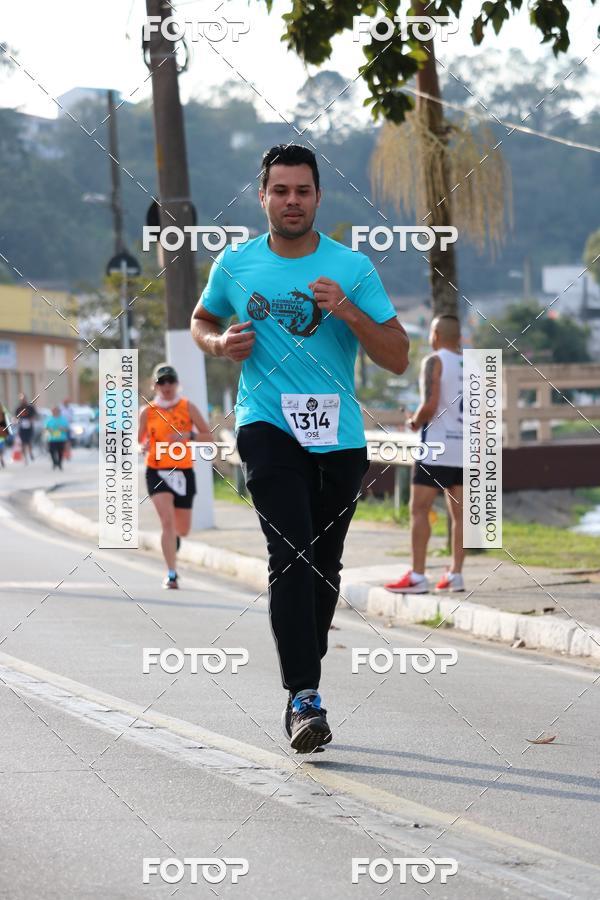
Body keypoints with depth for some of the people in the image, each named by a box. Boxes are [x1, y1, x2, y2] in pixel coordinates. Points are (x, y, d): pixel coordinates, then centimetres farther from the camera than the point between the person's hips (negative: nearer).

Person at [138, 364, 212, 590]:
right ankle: (171, 574, -16)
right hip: (157, 471, -2)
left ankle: (173, 537, 48)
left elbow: (208, 435, 1)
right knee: (167, 521, -19)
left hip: (183, 471, 2)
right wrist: (143, 446, -16)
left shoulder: (188, 407, 1)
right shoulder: (148, 412, 1)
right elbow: (139, 440, 8)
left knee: (183, 529, 9)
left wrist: (187, 436, -17)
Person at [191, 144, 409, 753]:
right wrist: (220, 344, 1)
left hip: (339, 437, 2)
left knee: (323, 567, 9)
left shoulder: (352, 268, 1)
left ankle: (300, 691, 27)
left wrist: (348, 312, -16)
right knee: (291, 553, -19)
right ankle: (305, 698, -25)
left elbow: (398, 359, -1)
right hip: (267, 426, -2)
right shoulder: (235, 265, 5)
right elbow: (201, 320, 23)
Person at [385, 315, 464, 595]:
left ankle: (417, 576, -7)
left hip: (436, 448, -7)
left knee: (419, 510, -3)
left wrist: (415, 422, 0)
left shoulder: (434, 362, -8)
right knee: (458, 513, 8)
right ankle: (455, 575, 6)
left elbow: (429, 405, -19)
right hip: (464, 448, 7)